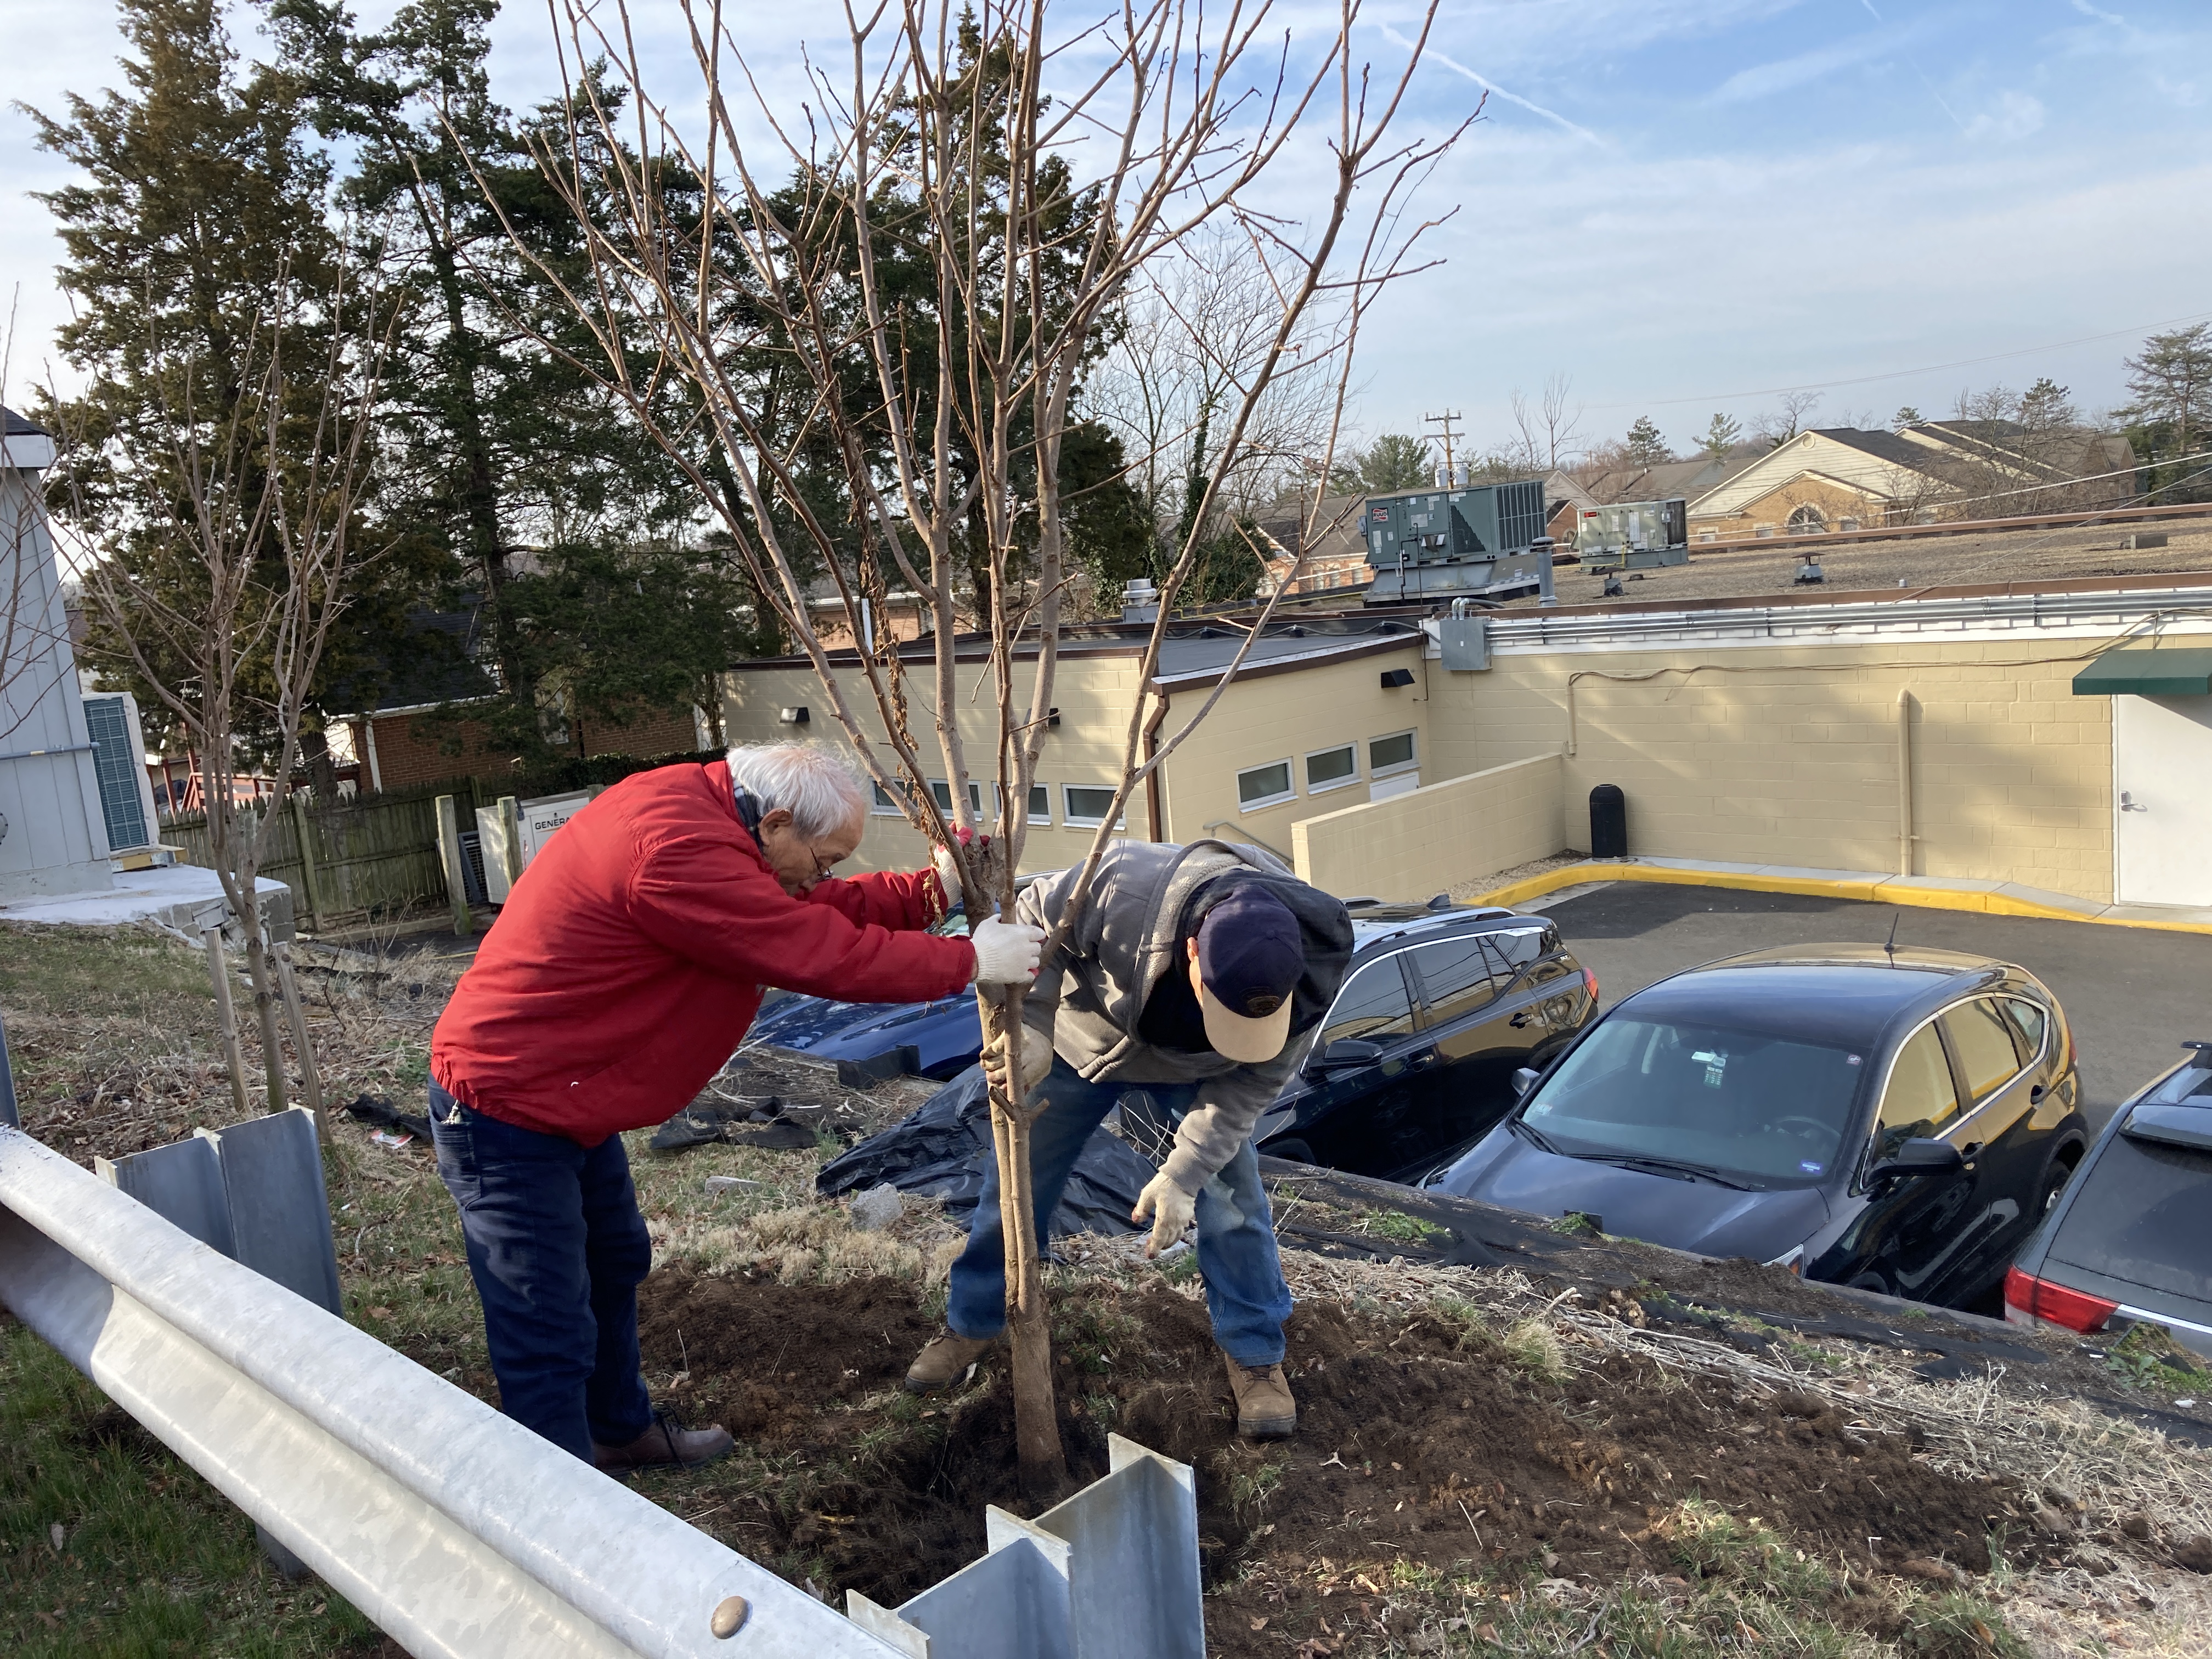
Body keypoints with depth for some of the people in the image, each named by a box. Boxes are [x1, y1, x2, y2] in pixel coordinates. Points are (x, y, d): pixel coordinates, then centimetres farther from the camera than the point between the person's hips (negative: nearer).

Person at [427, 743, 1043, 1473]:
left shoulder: (698, 812, 0)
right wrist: (970, 961, -17)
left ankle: (619, 1428, 47)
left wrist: (931, 891, 0)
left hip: (569, 1098, 11)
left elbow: (808, 907, 9)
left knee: (615, 1263, 26)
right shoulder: (678, 852, -31)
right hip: (506, 1112, -11)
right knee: (552, 1334, -4)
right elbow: (827, 954, -28)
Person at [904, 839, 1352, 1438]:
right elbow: (1033, 923, -25)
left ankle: (1255, 1356, 16)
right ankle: (971, 1326, 31)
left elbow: (1253, 1080, -22)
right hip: (1084, 1040, 0)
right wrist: (1031, 1030, -35)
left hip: (1192, 1069, 1)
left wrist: (1182, 1175, -29)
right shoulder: (1123, 887, -45)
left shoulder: (1303, 972, -35)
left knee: (1232, 1196, -5)